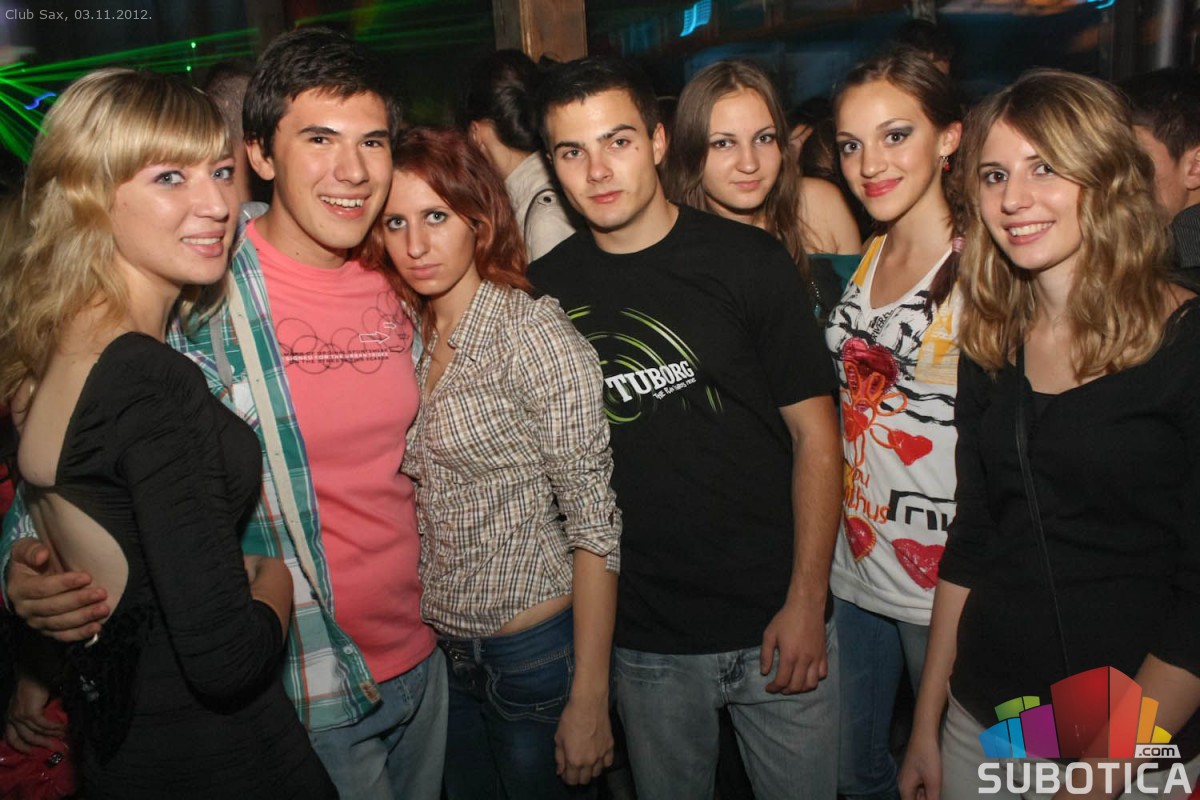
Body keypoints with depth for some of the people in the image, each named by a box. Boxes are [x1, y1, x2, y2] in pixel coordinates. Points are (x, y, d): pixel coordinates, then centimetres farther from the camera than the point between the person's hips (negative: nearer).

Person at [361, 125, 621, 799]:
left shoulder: (534, 332, -18)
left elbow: (593, 522, -18)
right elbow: (426, 490, 8)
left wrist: (589, 700, -18)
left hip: (535, 645, -6)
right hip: (444, 645, 6)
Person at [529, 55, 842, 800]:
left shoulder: (748, 262, -8)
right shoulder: (545, 289, -1)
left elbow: (814, 432, -5)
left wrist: (807, 602, -9)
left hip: (776, 623, -1)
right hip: (644, 638, 2)